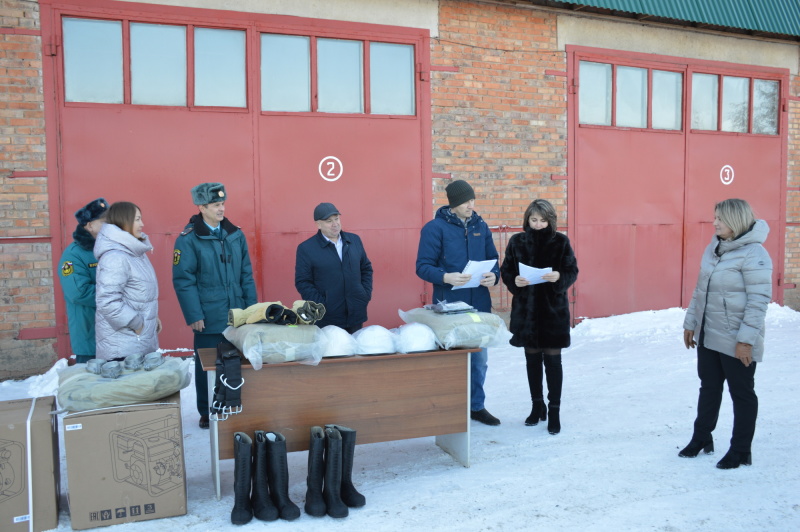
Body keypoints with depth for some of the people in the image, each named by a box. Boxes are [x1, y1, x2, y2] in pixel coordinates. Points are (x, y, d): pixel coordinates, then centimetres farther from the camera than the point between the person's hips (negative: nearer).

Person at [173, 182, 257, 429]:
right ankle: (206, 413, 23)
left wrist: (252, 307, 6)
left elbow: (246, 275, 10)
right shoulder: (188, 239, -6)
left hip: (238, 316, 4)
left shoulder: (235, 235, 7)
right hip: (208, 318, -4)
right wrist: (194, 316, -12)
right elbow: (183, 280, -8)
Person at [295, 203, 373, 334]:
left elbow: (366, 268, 17)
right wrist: (321, 305, -13)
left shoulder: (354, 240, 9)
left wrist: (366, 294, 5)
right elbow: (302, 282, -6)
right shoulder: (305, 248, -4)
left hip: (356, 314, 4)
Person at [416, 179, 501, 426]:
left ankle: (476, 406, 30)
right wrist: (445, 277, -28)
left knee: (479, 359, 13)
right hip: (449, 307, -5)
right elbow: (423, 266, -10)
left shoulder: (480, 226, 8)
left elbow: (493, 260, 14)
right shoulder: (435, 228, -8)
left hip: (480, 305, 5)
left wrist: (493, 276, -8)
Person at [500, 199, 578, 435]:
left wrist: (559, 277, -22)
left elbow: (572, 271, -1)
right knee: (532, 358, 12)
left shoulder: (561, 241, -3)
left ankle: (554, 410, 10)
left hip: (553, 309, -2)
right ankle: (537, 405, 27)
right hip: (525, 308, 2)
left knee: (552, 359, 0)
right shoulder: (517, 241, 2)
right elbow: (506, 271, 5)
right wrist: (514, 281, -17)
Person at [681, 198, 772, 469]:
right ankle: (701, 438, 33)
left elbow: (759, 301, -19)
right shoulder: (713, 248, 8)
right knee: (708, 388, 18)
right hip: (707, 336, 7)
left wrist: (746, 339, -21)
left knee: (742, 393, 8)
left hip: (736, 342, -7)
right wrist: (690, 323, 14)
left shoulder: (753, 254, -16)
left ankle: (740, 451, 21)